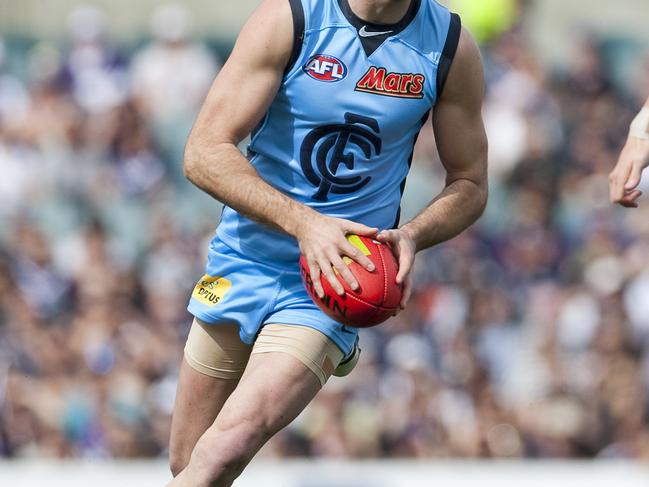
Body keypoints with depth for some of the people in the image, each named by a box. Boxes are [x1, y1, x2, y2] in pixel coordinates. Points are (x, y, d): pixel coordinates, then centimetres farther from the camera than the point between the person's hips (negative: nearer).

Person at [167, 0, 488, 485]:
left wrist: (411, 236, -17)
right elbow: (204, 153, -16)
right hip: (244, 263, 1)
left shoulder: (452, 48, -5)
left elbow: (470, 185, 6)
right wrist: (304, 223, -29)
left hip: (334, 281, -1)